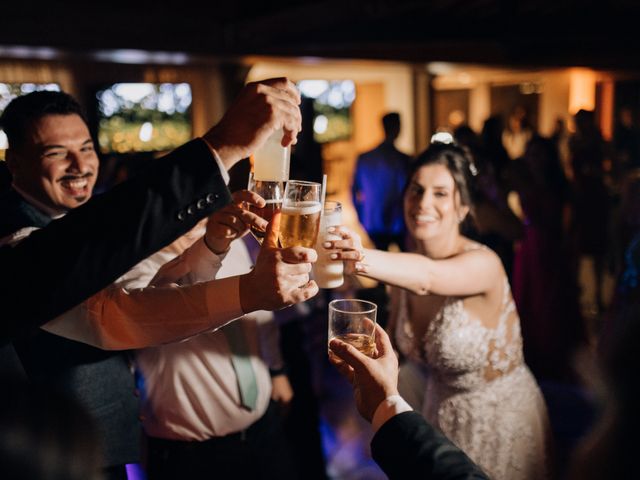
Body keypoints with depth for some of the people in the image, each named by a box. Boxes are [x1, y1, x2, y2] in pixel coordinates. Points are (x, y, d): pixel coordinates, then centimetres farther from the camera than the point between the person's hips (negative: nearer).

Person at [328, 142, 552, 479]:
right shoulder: (403, 269, -9)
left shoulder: (484, 264, -27)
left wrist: (363, 259, -65)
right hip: (440, 411, 5)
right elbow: (396, 344, 3)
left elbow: (428, 276, -49)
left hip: (502, 416, -5)